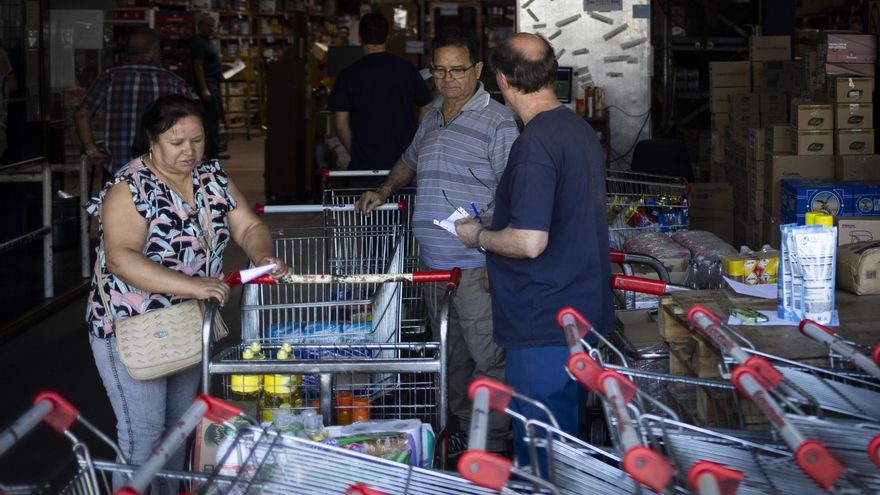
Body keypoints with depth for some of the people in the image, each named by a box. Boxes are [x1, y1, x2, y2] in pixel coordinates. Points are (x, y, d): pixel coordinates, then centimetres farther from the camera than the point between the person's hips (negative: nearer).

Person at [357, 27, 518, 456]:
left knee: (488, 357, -5)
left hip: (476, 265, -7)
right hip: (434, 261, 7)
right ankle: (463, 431, 27)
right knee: (451, 356, 16)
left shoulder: (497, 121, -9)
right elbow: (410, 161, 35)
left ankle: (493, 447, 2)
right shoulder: (433, 115, 15)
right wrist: (384, 191, 20)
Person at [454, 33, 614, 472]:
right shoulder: (581, 130, 9)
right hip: (583, 308, 10)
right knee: (565, 440, 20)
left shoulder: (535, 143, -21)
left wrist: (478, 237, -8)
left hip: (545, 322, -10)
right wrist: (496, 225, 22)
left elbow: (530, 242, -26)